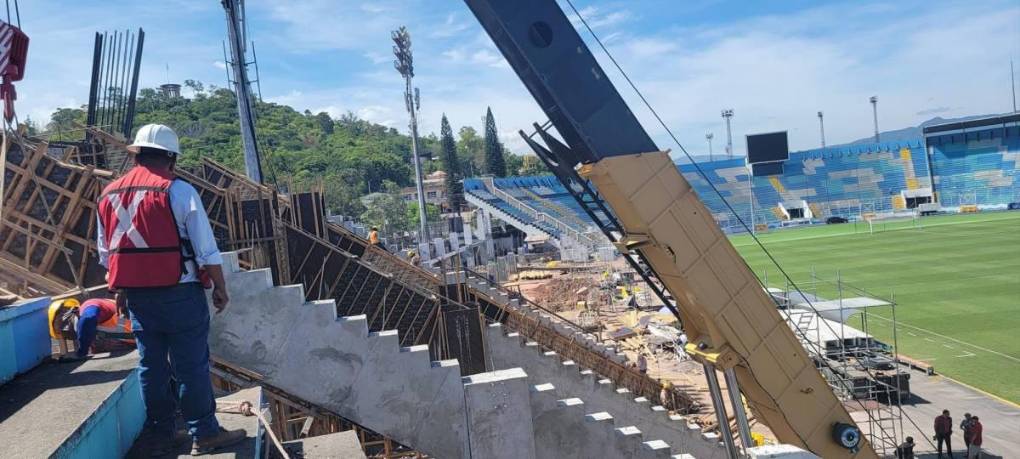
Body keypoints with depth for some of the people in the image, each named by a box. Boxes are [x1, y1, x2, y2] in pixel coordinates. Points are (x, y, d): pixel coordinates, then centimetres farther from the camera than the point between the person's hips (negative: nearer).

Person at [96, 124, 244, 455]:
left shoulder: (109, 196, 7)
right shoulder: (179, 191, -12)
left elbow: (105, 255, 14)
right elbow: (206, 250, -12)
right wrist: (220, 287, -1)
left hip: (137, 296, 6)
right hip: (180, 294, -6)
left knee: (151, 367, 14)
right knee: (192, 366, 2)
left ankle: (161, 436, 23)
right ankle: (204, 434, 11)